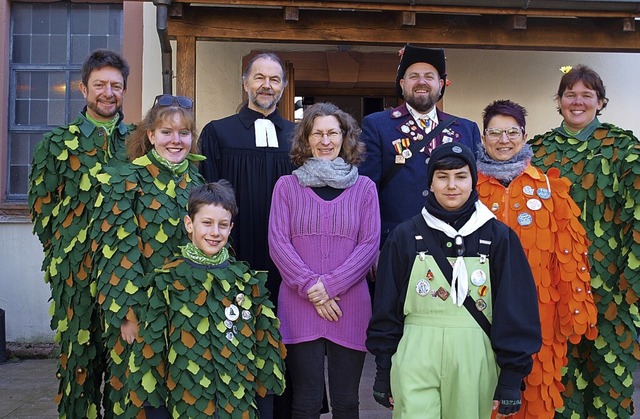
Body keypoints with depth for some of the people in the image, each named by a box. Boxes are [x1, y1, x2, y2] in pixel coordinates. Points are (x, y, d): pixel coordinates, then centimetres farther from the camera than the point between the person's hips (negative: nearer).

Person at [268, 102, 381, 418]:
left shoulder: (364, 188, 7)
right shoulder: (287, 186, 6)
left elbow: (370, 244, 0)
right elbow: (278, 242, -2)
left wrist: (330, 285, -12)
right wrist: (311, 287, -12)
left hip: (349, 307, 1)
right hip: (299, 308, -1)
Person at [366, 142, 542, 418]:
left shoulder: (498, 237, 0)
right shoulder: (406, 236, 1)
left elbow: (515, 311, 1)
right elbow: (387, 308, 4)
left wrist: (512, 378, -2)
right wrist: (383, 372, 4)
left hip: (474, 365, 1)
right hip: (416, 364, 0)